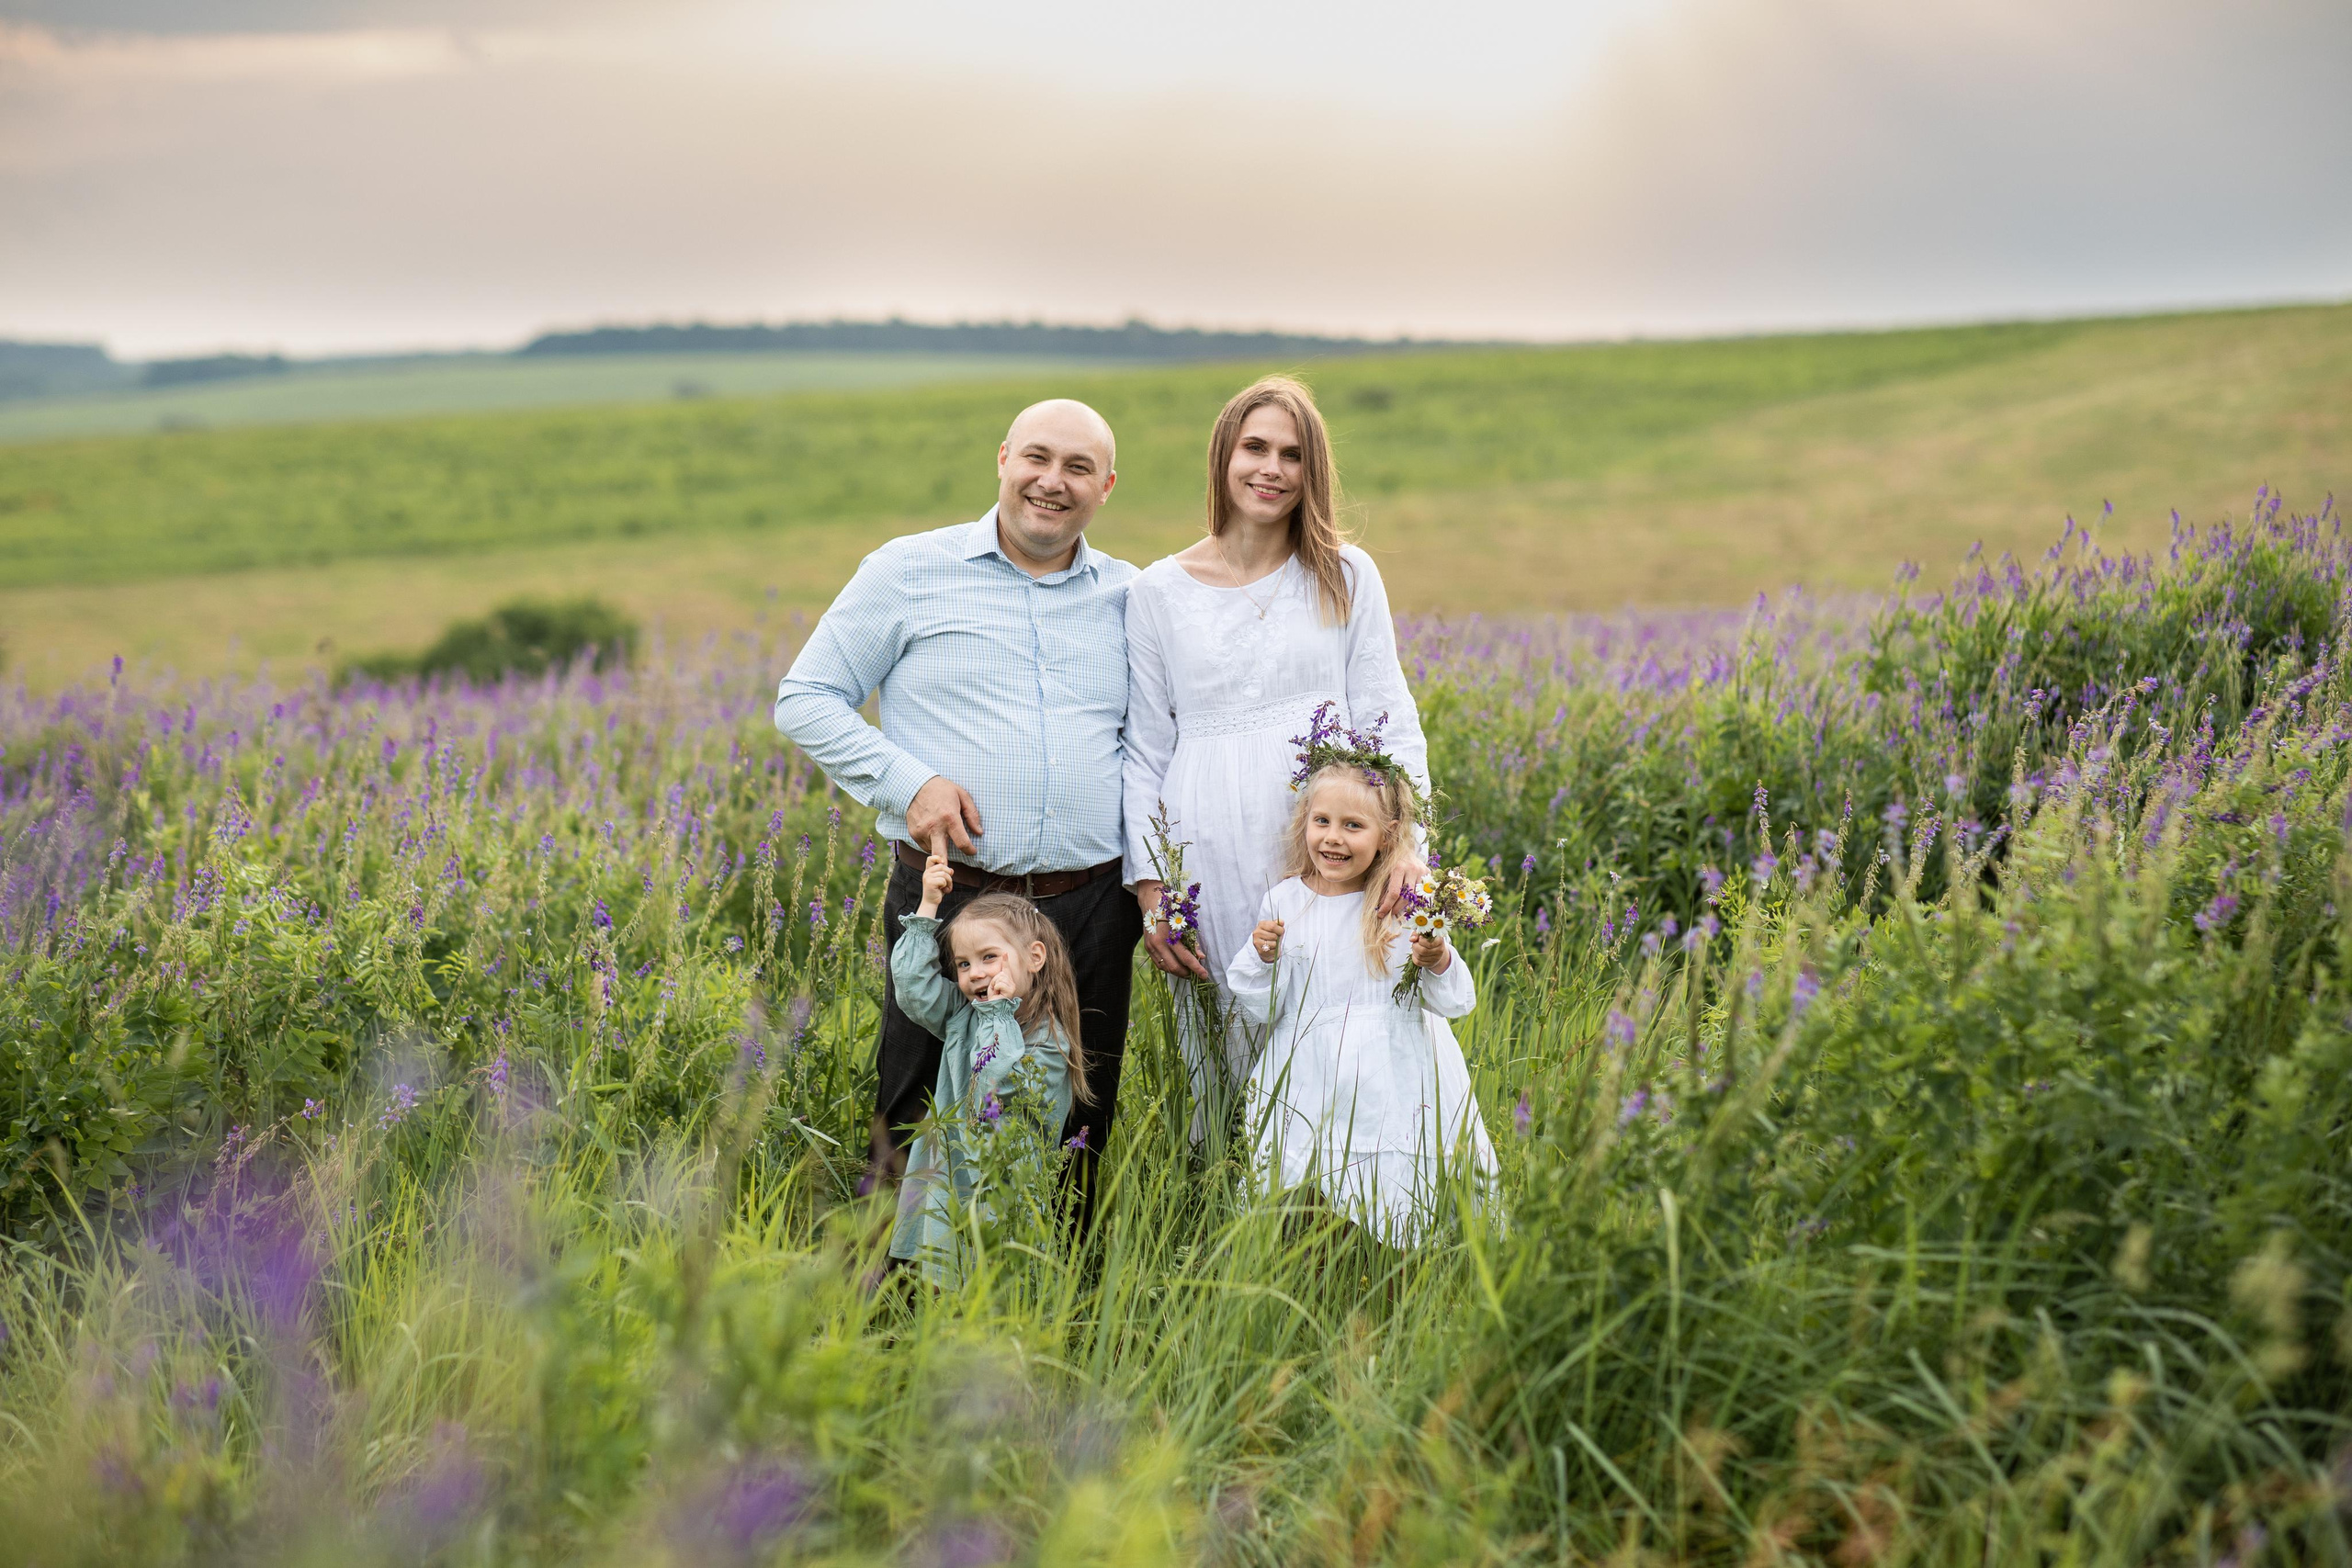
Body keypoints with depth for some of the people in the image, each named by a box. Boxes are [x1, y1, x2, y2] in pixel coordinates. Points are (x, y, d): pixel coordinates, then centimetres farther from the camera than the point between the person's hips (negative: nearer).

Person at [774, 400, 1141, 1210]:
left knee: (1076, 1137, 9)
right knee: (918, 1128, 3)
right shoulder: (910, 571, 2)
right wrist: (908, 781, -11)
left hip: (1092, 910, 3)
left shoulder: (1129, 597, 11)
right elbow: (806, 699, 4)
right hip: (949, 897, -2)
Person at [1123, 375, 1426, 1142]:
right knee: (1225, 1066, 2)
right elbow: (1144, 753, 9)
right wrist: (1149, 888, 1)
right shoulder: (1158, 591, 7)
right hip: (1215, 861, 0)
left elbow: (1391, 719, 6)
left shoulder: (1347, 576, 8)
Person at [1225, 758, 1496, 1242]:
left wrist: (1439, 964, -21)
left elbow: (1457, 1002, -2)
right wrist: (1262, 957, -13)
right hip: (1312, 1088, 1)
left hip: (1395, 1087, -1)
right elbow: (1261, 1007, 4)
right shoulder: (1284, 901, 1)